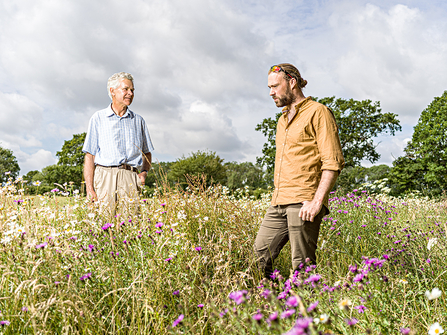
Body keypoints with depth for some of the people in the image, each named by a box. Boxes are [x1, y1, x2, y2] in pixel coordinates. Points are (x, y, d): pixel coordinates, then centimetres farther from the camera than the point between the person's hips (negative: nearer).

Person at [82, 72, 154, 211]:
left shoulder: (138, 120, 20)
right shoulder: (98, 118, 11)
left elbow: (147, 153, 24)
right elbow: (90, 156, 6)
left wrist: (144, 172, 2)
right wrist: (89, 189, -4)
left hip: (131, 179, 2)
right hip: (105, 177, -2)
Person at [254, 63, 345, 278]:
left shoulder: (317, 113, -3)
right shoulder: (283, 120, 24)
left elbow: (333, 162, -11)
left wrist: (317, 201, -20)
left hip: (303, 203, -8)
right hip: (278, 204, 8)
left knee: (302, 265, -6)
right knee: (259, 255, 4)